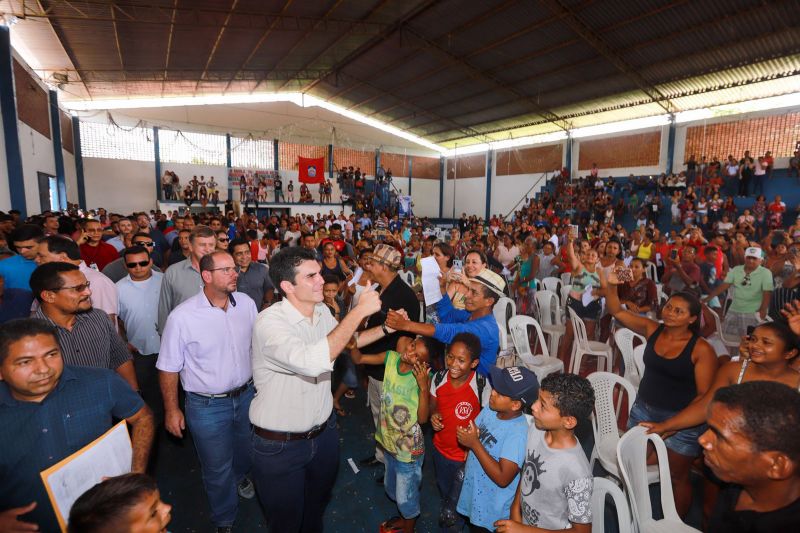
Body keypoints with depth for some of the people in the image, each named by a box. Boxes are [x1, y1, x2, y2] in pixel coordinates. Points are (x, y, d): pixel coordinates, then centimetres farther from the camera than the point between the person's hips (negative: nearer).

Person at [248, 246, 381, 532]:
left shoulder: (322, 312, -4)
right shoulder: (270, 321, -28)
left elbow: (347, 340, 15)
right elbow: (313, 361, -44)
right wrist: (359, 311, -38)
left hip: (324, 432, 7)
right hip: (280, 445, -6)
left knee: (317, 505, 30)